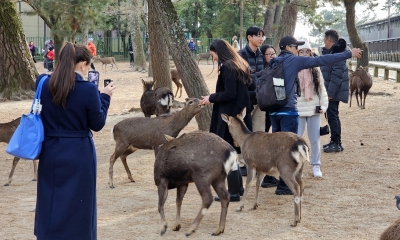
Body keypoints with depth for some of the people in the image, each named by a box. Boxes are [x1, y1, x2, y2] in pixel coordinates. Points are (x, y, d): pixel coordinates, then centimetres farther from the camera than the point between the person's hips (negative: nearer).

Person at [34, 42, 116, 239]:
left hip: (50, 153, 4)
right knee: (77, 207, 8)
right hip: (78, 155, -4)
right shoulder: (88, 89, -16)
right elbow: (97, 124, -6)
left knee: (50, 204, 15)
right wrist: (104, 97, 6)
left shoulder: (43, 83, -3)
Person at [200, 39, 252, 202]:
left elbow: (229, 94, -21)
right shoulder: (240, 66, 13)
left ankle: (234, 192, 1)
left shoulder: (227, 67, -16)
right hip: (241, 113, 10)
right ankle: (238, 187, 24)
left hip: (229, 115, -10)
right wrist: (214, 97, 16)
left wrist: (211, 98, -8)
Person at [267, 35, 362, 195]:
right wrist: (348, 54, -6)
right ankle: (283, 186, -1)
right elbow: (321, 60, -9)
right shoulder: (294, 60, -7)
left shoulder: (275, 63, 13)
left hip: (274, 110, 8)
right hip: (288, 110, -8)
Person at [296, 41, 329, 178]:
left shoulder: (315, 70, 6)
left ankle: (316, 166, 18)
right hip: (298, 110, -3)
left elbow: (322, 88, 9)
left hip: (314, 109, 3)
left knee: (315, 139, 8)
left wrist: (323, 106, 2)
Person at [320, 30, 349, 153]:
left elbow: (337, 75, -23)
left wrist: (330, 92, -22)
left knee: (332, 115, -5)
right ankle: (335, 141, 23)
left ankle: (336, 144, 1)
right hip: (329, 90, 10)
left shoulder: (337, 53, -18)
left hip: (334, 92, -10)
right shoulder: (328, 52, 14)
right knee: (332, 115, 15)